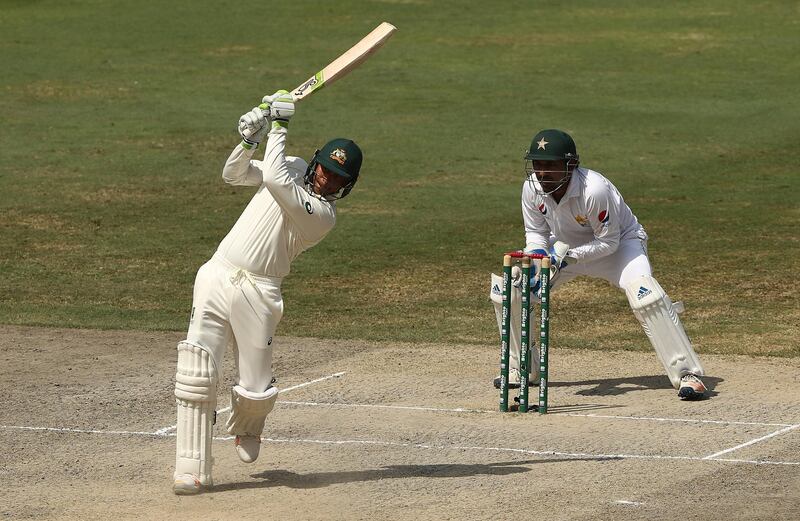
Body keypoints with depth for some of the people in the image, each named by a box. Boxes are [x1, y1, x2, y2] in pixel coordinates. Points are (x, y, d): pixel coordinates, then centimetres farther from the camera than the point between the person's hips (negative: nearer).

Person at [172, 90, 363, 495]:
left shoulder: (322, 214, -12)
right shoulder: (295, 168, 9)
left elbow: (274, 179, -24)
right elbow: (234, 175, 9)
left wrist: (279, 128, -15)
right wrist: (249, 140, -9)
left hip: (257, 293, -4)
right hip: (217, 276, 4)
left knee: (255, 391, 0)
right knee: (196, 373, -10)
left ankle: (245, 428, 39)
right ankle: (193, 470, -7)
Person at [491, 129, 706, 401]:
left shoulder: (595, 190, -36)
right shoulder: (532, 188, -20)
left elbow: (608, 243, -25)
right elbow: (536, 232, -3)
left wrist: (567, 256, -35)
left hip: (619, 243, -6)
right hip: (565, 244, 6)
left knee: (643, 291, -34)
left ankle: (687, 374, -29)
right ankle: (521, 368, 13)